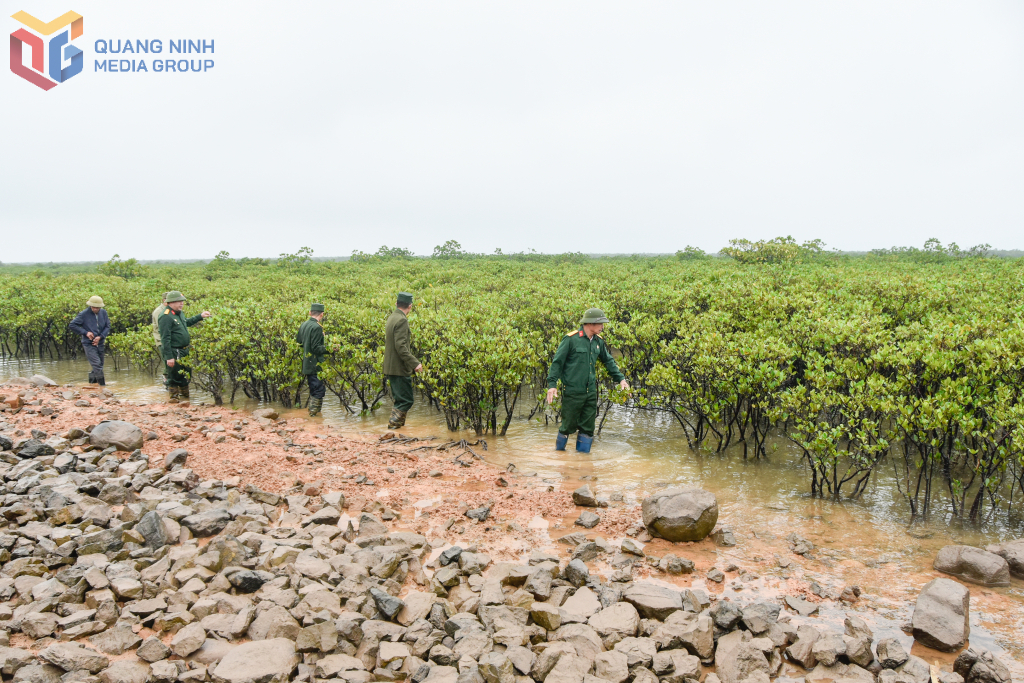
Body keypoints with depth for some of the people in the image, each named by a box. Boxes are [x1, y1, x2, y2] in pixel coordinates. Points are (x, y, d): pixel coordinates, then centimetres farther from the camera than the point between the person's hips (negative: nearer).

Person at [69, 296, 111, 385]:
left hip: (100, 343, 5)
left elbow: (107, 326, 7)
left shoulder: (103, 313, 2)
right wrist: (85, 332, -12)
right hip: (89, 344, -5)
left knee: (99, 365, 11)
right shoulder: (84, 314, -8)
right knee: (97, 364, -15)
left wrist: (100, 336, -8)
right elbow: (72, 325, -5)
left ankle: (92, 381, 28)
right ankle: (102, 384, -14)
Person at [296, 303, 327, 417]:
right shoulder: (317, 327, -18)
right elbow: (316, 348, -21)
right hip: (315, 365, -9)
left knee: (313, 389, 18)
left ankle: (312, 411, 25)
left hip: (306, 364, 9)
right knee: (319, 390, -2)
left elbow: (298, 342, 19)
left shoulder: (303, 325, 9)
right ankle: (314, 414, -1)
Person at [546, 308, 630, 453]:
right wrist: (552, 384, -15)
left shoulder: (598, 342, 9)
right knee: (568, 425, 3)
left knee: (588, 427, 9)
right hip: (572, 392, -6)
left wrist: (620, 378, 15)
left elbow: (609, 361, 22)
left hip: (591, 392, 6)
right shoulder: (571, 339, -11)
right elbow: (557, 362, -9)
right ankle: (559, 451, 25)